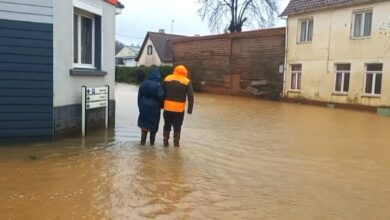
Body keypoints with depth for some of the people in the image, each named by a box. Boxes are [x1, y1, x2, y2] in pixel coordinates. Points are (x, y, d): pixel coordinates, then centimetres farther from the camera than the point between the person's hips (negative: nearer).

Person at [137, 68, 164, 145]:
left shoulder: (144, 84, 2)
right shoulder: (158, 85, -14)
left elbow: (139, 96, 7)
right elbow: (161, 97, -15)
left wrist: (140, 106, 14)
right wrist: (161, 106, 3)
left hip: (144, 106, 4)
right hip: (154, 107, -3)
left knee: (144, 123, 11)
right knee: (153, 124, 8)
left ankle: (143, 141, 5)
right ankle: (152, 142, 16)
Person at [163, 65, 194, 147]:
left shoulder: (167, 79, 4)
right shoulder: (186, 82, -4)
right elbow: (190, 97, -7)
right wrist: (189, 109, -4)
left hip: (167, 107, 2)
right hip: (179, 109, -2)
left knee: (167, 125, 15)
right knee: (177, 126, 11)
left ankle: (165, 141, 17)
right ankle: (176, 142, 15)